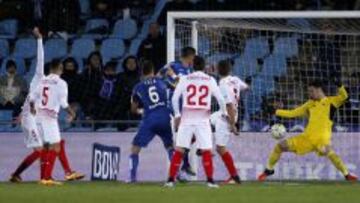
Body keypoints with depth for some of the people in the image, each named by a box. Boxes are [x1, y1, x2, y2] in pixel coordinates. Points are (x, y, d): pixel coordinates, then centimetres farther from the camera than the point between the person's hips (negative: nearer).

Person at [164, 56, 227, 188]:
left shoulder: (184, 79, 3)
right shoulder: (210, 80, 2)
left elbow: (174, 98, 2)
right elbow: (220, 99, 2)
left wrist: (177, 115, 13)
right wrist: (224, 113, 18)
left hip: (186, 119, 1)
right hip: (203, 120, -1)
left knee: (179, 150, 3)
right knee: (206, 151, 1)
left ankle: (171, 179, 0)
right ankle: (210, 180, -5)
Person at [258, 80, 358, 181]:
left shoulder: (331, 101, 5)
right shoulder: (310, 104, 18)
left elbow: (343, 96, -12)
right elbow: (292, 113, 19)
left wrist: (339, 85, -30)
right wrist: (276, 112, 12)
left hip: (322, 138, -6)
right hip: (307, 137, 6)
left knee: (327, 151, -37)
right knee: (281, 146, 1)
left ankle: (347, 175, -27)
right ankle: (269, 170, 21)